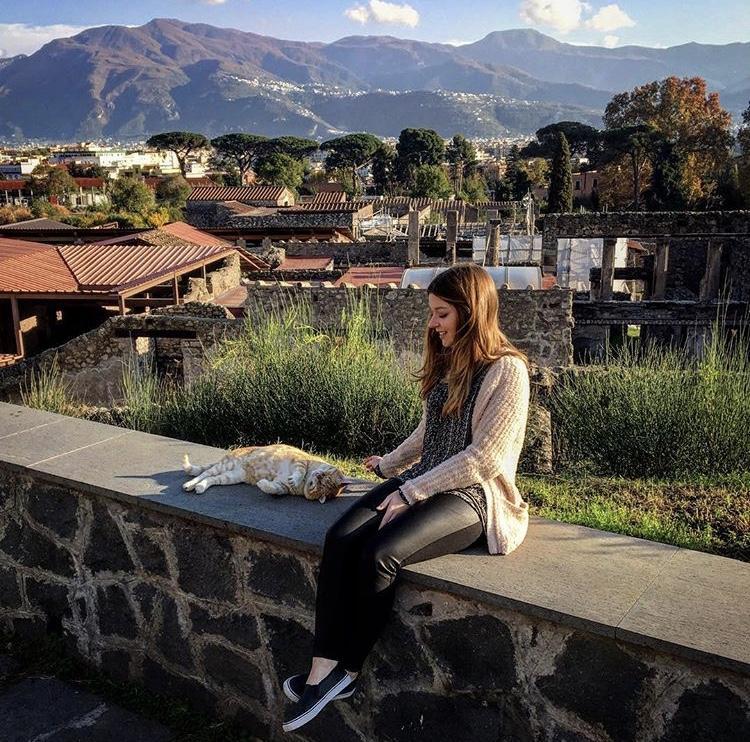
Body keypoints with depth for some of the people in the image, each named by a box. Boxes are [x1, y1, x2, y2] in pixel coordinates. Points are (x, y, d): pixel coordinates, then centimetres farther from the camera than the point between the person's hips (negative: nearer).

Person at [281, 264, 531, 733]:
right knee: (341, 539, -19)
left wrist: (409, 493, -18)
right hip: (422, 482, 8)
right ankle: (326, 667, -19)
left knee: (379, 554, -28)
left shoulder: (507, 371, -12)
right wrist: (389, 465, 32)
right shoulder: (448, 362, 13)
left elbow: (483, 457, -18)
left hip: (471, 496, -7)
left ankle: (347, 670, -7)